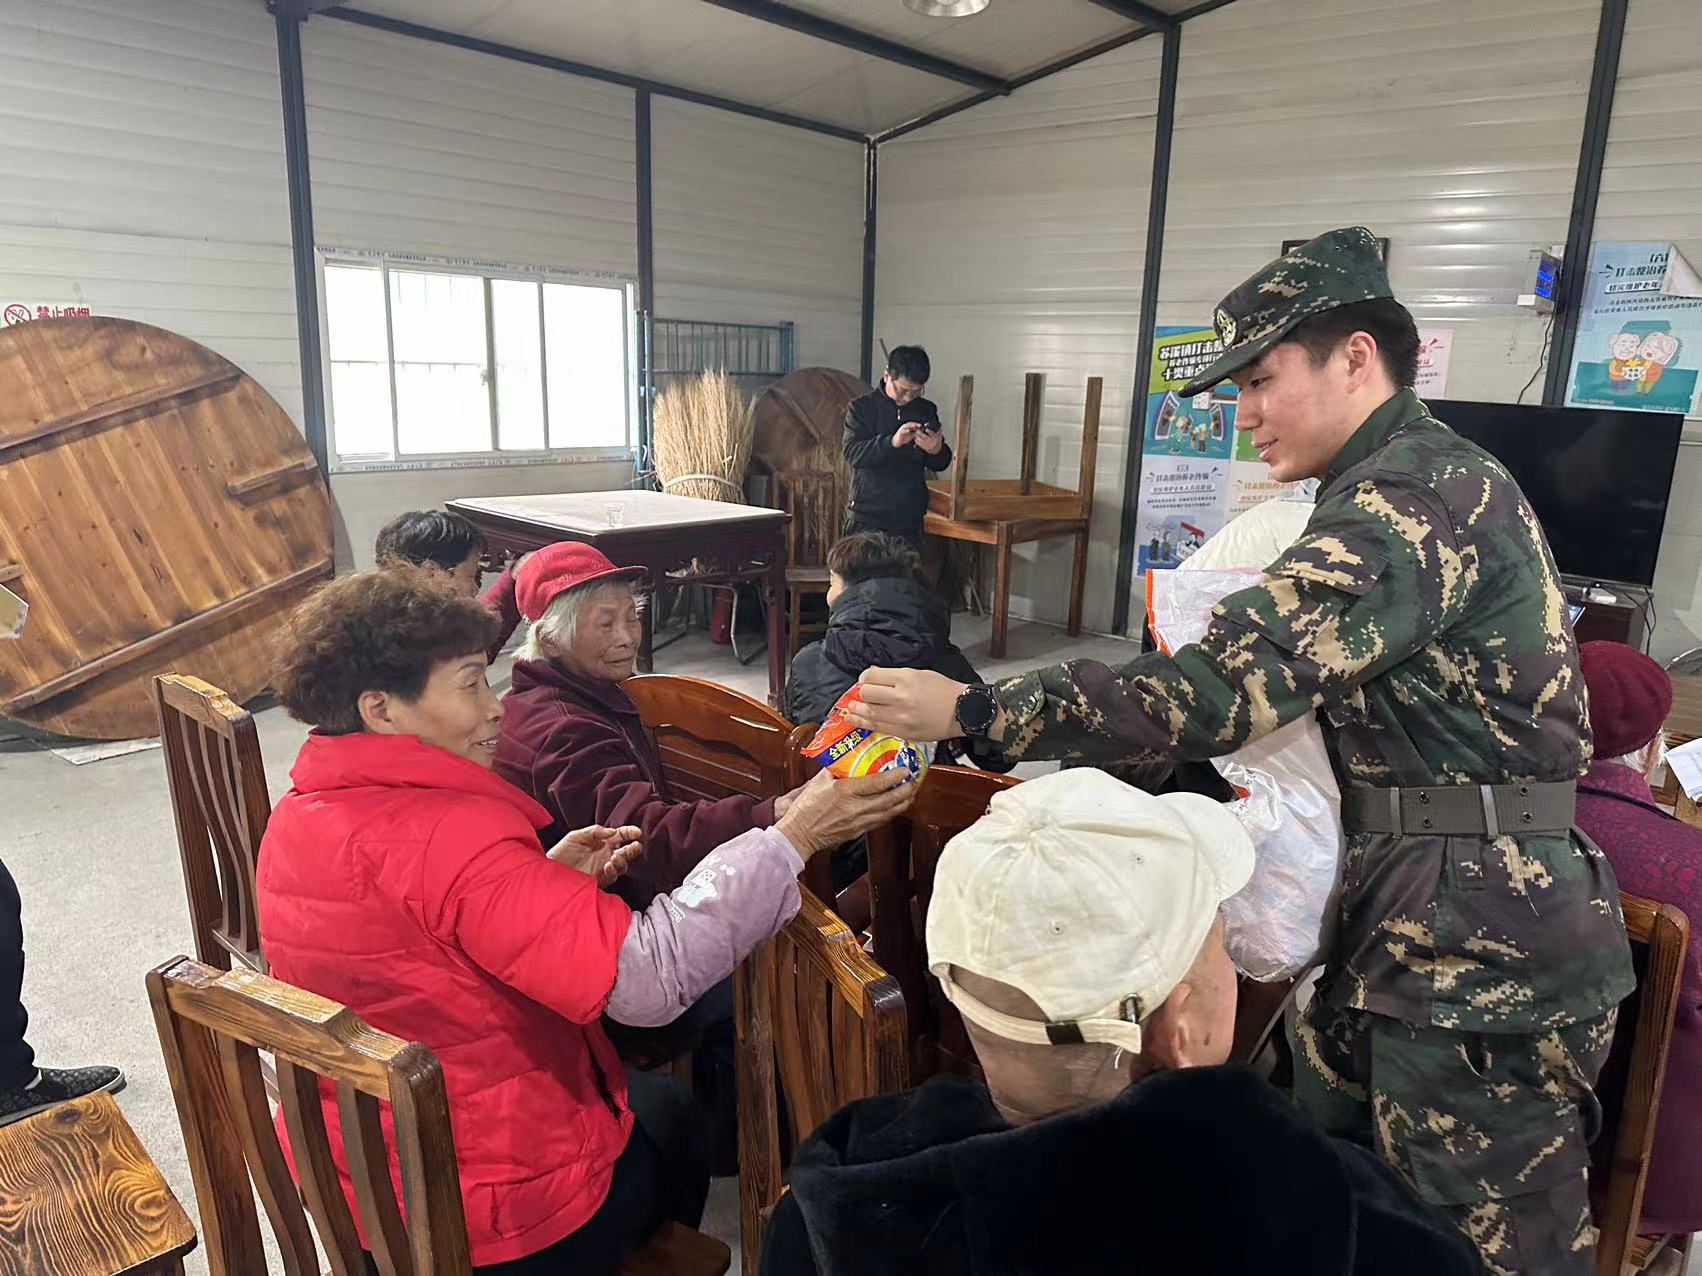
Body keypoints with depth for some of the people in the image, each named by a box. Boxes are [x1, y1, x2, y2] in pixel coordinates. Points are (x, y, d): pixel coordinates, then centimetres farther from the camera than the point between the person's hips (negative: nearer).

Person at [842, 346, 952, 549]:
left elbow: (940, 464, 9)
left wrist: (937, 451, -16)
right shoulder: (861, 408, -1)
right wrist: (892, 442, -31)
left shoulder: (926, 411, 9)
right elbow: (852, 453, -15)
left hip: (910, 518, 3)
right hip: (867, 519, -3)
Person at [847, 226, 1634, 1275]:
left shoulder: (1417, 493, -19)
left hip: (1480, 939, -10)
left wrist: (971, 712, -26)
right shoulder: (1421, 483, 15)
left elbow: (1221, 690, -29)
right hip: (1426, 912, 10)